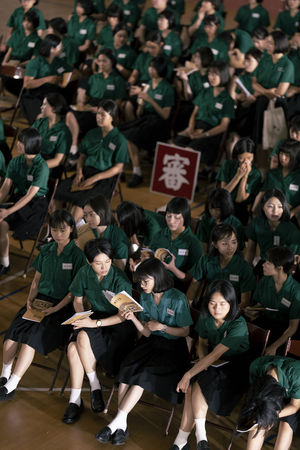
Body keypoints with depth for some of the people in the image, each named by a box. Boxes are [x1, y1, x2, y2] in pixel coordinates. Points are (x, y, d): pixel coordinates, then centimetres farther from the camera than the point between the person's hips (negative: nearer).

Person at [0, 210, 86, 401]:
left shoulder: (77, 255, -5)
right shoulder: (46, 250, 12)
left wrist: (56, 308, -16)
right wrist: (30, 301, -1)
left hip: (62, 305, -5)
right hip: (40, 299, 5)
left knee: (33, 335, -26)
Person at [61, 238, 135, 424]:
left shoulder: (120, 279, -19)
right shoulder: (85, 273, -4)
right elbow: (78, 299, 11)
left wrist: (96, 323, -27)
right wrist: (81, 317, -8)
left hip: (118, 326, -5)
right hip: (95, 318, 5)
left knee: (84, 336, -33)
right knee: (73, 347, -25)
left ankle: (95, 386, -15)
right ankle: (75, 400, -15)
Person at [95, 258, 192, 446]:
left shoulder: (178, 299, -11)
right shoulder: (145, 297, 5)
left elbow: (185, 332, -3)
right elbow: (146, 332, 6)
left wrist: (162, 326, -15)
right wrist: (133, 318, -11)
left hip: (172, 346, -5)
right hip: (150, 342, 5)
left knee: (143, 374, -28)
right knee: (127, 368, -24)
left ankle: (118, 422, -24)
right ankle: (121, 426, -26)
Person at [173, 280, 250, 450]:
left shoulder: (238, 325, -25)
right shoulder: (206, 317, -4)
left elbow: (216, 354, -28)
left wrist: (189, 374, -28)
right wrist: (202, 362, -10)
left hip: (235, 368, -5)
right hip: (212, 364, 5)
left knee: (198, 386, -28)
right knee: (191, 387, -24)